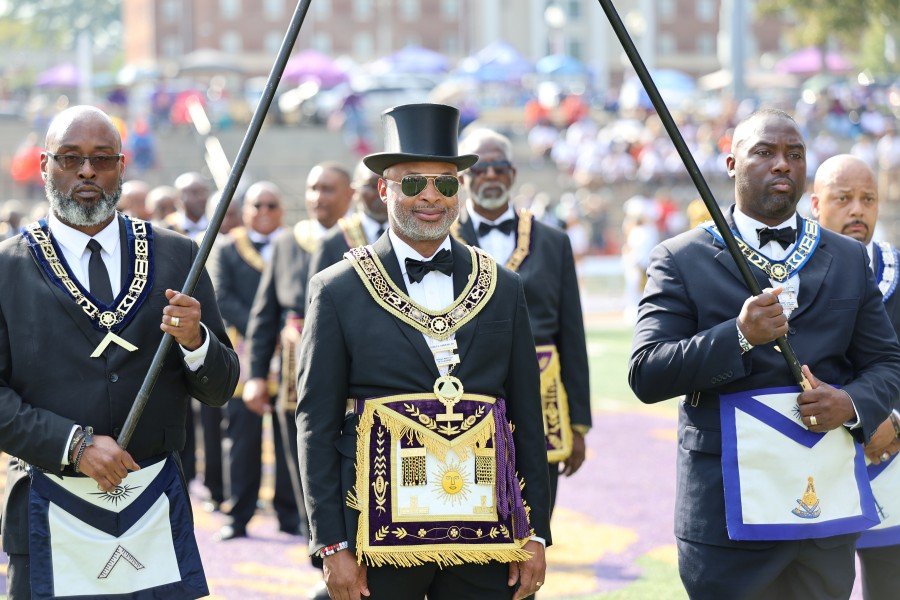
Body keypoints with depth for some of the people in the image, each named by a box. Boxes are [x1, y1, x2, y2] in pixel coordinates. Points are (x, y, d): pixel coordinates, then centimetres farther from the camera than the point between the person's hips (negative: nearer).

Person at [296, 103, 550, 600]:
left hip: (486, 536, 2)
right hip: (380, 534, -2)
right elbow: (316, 426, -1)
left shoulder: (502, 290, 9)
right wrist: (332, 545, -5)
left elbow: (528, 420, 10)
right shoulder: (338, 292, 0)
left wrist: (536, 535, 7)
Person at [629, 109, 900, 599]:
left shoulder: (849, 259, 13)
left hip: (829, 504, 4)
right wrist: (739, 337, -20)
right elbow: (645, 376, -7)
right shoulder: (681, 260, 1)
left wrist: (853, 404, -9)